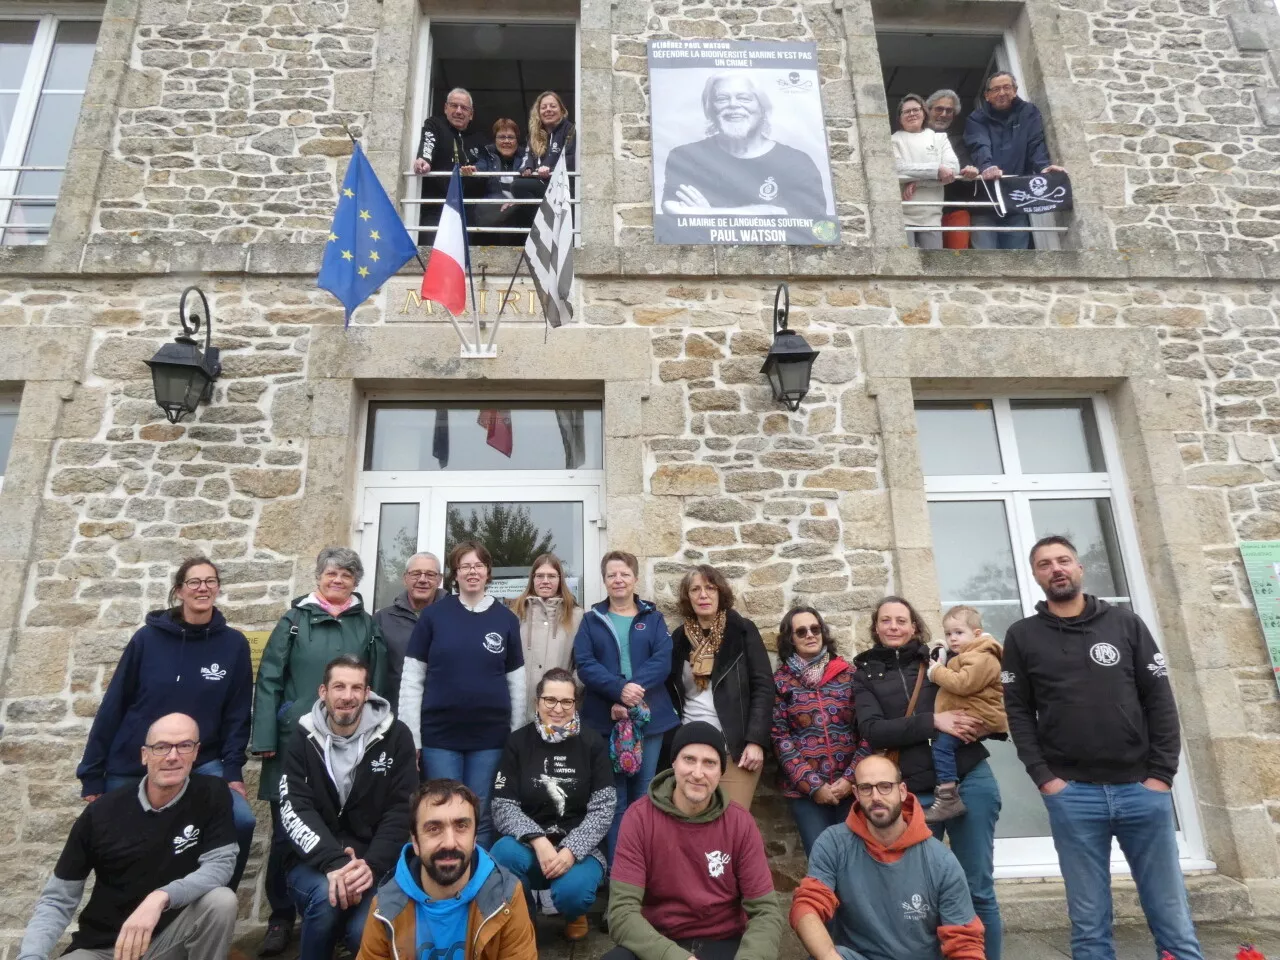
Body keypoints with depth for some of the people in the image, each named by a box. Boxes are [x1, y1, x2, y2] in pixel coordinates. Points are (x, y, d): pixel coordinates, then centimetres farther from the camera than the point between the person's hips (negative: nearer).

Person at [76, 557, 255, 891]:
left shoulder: (234, 644, -5)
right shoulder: (148, 638, -7)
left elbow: (237, 713, -1)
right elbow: (113, 705, -2)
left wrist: (233, 771, -8)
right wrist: (92, 773, 0)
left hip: (201, 765, 0)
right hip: (132, 767, 1)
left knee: (242, 821, -19)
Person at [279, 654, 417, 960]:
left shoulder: (394, 736, -3)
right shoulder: (303, 740, 1)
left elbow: (402, 810, -6)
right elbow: (295, 812, -11)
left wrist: (372, 865, -22)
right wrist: (334, 862, -28)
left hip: (373, 862, 0)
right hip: (314, 862, 1)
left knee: (366, 931, -25)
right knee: (326, 895, -31)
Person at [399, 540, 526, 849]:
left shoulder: (506, 619, 3)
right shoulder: (433, 615, -1)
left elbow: (517, 683, 7)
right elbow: (411, 681, -1)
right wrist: (410, 739, -4)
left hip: (490, 736, 1)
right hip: (440, 735, -1)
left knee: (482, 817, 10)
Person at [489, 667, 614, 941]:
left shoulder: (592, 743, -1)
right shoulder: (518, 742, -1)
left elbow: (603, 808, -6)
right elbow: (503, 806, -5)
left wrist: (571, 850, -21)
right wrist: (538, 841, -22)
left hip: (578, 848, 0)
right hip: (530, 845, 1)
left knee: (572, 890, -31)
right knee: (504, 853, -32)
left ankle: (575, 914, 9)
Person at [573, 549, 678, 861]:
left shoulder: (653, 618, 8)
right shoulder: (591, 620, 8)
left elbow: (663, 661, -6)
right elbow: (584, 664, -5)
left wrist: (635, 689, -21)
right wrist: (620, 689, -20)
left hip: (649, 717, 1)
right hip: (604, 719, 0)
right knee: (614, 800, 4)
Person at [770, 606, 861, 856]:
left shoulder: (847, 673, 4)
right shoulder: (780, 681, 1)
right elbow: (780, 738, -3)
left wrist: (851, 778, -7)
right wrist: (813, 785, -9)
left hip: (850, 785, 1)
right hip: (804, 789, -1)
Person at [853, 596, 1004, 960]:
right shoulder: (865, 674, 4)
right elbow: (873, 731, -10)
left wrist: (983, 724, -10)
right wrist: (933, 721, -18)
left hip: (969, 780, 0)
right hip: (914, 793, 0)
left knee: (978, 887, 9)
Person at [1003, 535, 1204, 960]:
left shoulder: (1126, 623, 8)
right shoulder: (1022, 636, 4)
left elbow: (1160, 700, 4)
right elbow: (1018, 712, 3)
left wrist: (1161, 774, -4)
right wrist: (1043, 776, -7)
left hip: (1141, 788, 1)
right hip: (1072, 794, -1)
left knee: (1173, 921, 8)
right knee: (1090, 924, 6)